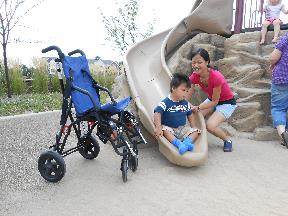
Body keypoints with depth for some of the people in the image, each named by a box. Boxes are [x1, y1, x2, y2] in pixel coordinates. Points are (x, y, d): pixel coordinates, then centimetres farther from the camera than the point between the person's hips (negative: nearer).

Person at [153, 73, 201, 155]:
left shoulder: (186, 104, 2)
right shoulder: (165, 103, -16)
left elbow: (190, 115, 16)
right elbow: (157, 114, -24)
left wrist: (193, 128, 8)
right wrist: (158, 128, -35)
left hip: (182, 128, 5)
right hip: (168, 127, -5)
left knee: (196, 131, -9)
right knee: (165, 130, -36)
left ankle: (187, 142, -33)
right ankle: (178, 143, -44)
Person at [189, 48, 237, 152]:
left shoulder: (216, 77, -34)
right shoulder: (195, 76, -17)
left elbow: (215, 101, -26)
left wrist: (198, 108, -36)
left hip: (227, 103, -6)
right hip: (211, 100, 6)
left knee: (210, 125, -24)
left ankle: (227, 140, 4)